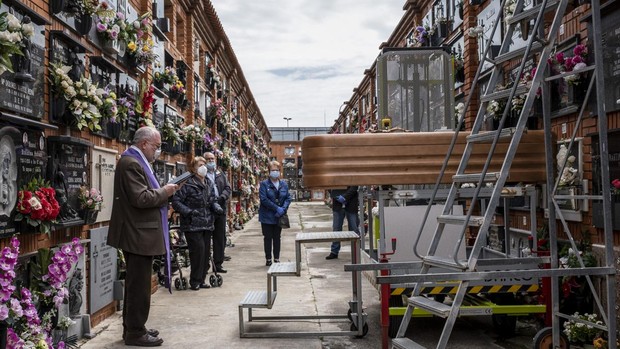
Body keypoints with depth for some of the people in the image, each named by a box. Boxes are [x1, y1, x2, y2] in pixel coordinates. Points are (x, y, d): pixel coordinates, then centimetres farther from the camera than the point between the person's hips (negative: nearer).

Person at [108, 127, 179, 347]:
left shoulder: (136, 162, 16)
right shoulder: (131, 163, -17)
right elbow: (141, 198, -26)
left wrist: (162, 192, 6)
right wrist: (164, 192, -13)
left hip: (138, 234, 11)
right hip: (138, 235, -11)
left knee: (136, 284, 17)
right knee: (139, 285, -2)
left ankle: (132, 328, 28)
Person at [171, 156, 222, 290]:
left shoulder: (208, 184, 11)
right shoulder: (188, 184, -11)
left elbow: (213, 200, 21)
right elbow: (176, 201, -13)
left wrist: (216, 206, -1)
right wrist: (188, 211, -23)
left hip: (207, 224, 7)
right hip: (192, 225, -7)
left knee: (206, 252, 7)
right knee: (198, 249, -11)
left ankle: (201, 280, 20)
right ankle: (195, 281, 3)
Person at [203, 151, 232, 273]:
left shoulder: (221, 175, 17)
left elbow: (228, 188, 10)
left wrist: (222, 197, -9)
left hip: (220, 209, 6)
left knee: (221, 238, 9)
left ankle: (218, 263, 18)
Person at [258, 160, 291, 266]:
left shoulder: (284, 184, 6)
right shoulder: (264, 184, -7)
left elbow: (288, 198, 3)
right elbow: (264, 199, -16)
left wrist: (283, 209, -14)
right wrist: (277, 208, -18)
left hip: (279, 216, 3)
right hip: (267, 217, -3)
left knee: (277, 237, 11)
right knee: (268, 238, 4)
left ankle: (277, 259, 19)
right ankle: (268, 259, 13)